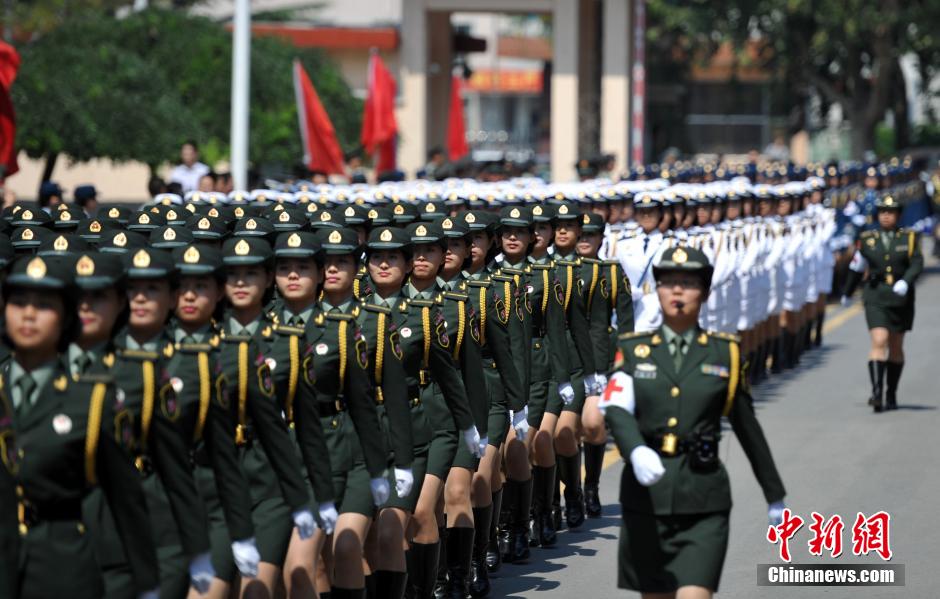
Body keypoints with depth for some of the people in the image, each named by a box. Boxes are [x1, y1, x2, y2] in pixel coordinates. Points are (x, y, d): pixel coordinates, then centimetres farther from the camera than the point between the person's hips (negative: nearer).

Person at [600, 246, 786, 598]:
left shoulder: (725, 353, 6)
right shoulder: (633, 350, 6)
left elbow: (747, 427, 12)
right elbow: (616, 410, -11)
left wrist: (775, 495, 18)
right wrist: (636, 451, -32)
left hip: (703, 504, -1)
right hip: (646, 497, 2)